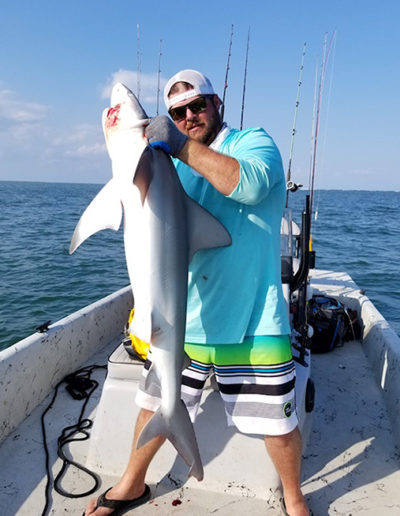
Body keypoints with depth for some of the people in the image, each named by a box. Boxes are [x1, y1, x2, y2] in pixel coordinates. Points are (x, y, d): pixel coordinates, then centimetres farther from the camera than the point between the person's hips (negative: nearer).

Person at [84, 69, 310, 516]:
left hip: (251, 320, -4)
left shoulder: (254, 141, -2)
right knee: (155, 402, 17)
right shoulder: (177, 166, 12)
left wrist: (182, 145, -24)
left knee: (278, 423, 8)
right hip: (184, 316, 5)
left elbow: (250, 185, -25)